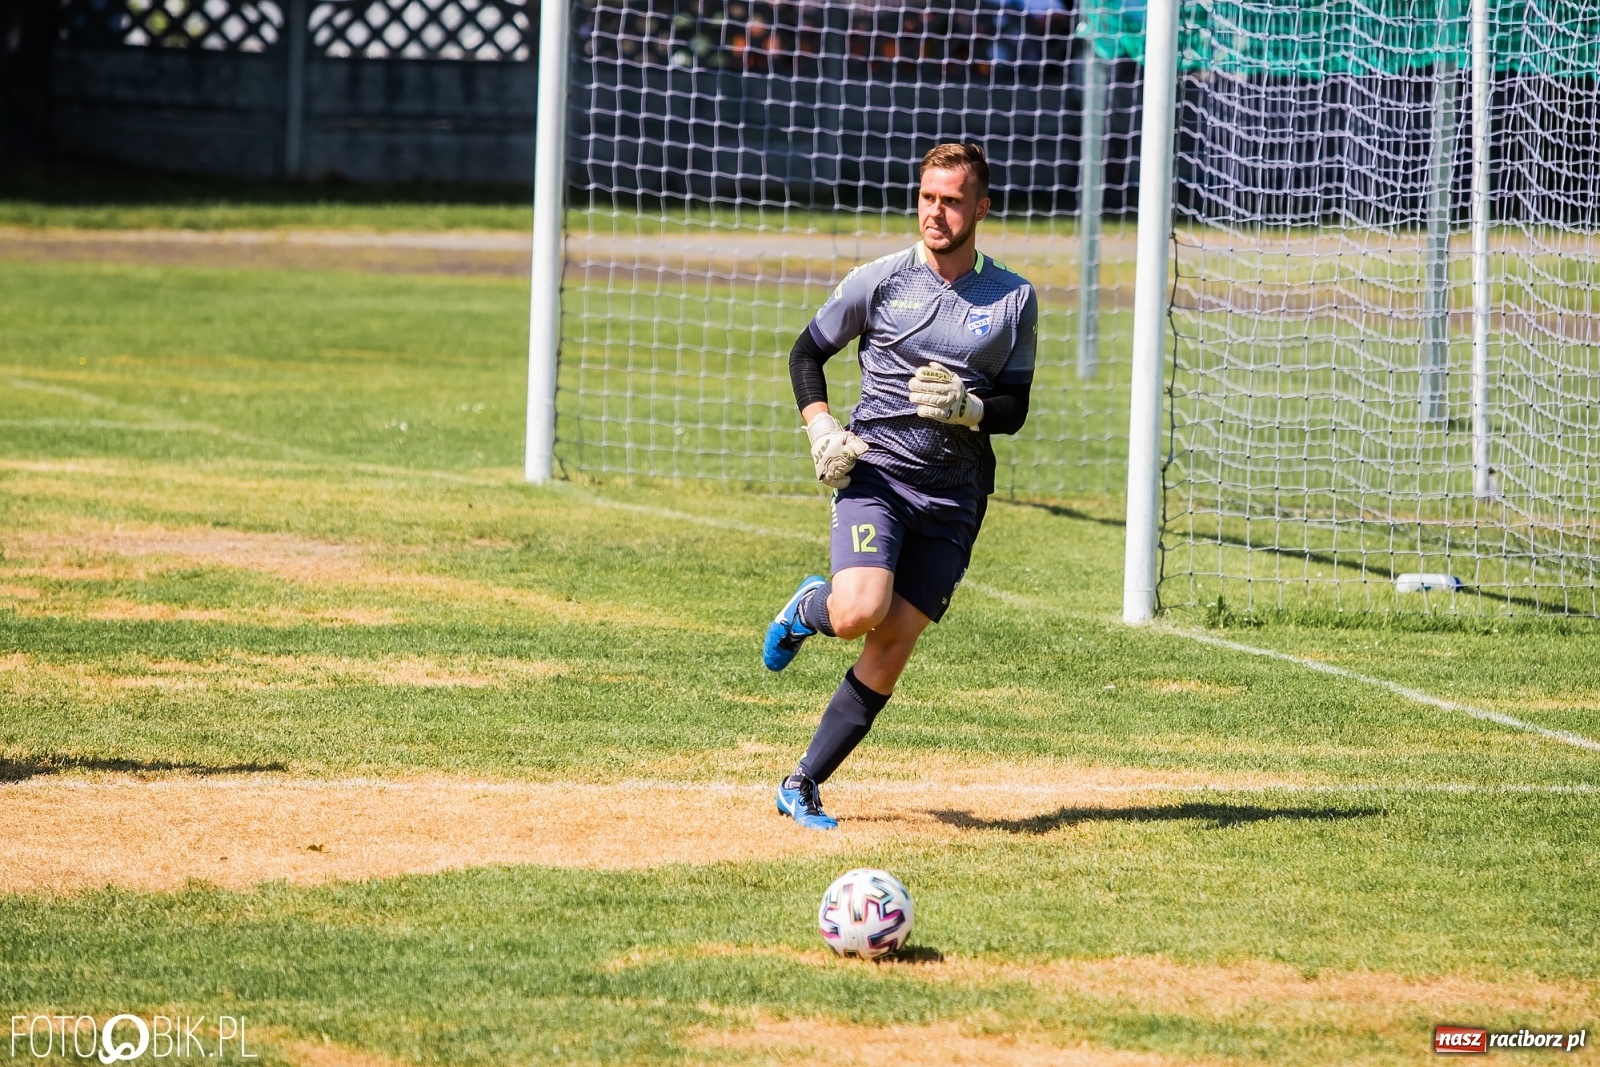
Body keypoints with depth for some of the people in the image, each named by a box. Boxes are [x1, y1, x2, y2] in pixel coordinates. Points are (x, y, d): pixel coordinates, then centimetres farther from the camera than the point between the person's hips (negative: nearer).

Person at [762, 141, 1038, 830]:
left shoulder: (1013, 300, 6)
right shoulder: (879, 281, 0)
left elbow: (1015, 410, 7)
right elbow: (807, 353, 10)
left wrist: (968, 408, -15)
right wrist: (820, 430, -6)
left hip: (954, 495, 2)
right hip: (876, 470, -2)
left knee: (892, 653, -3)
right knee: (862, 612, -26)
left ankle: (803, 787, 7)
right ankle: (809, 608, 11)